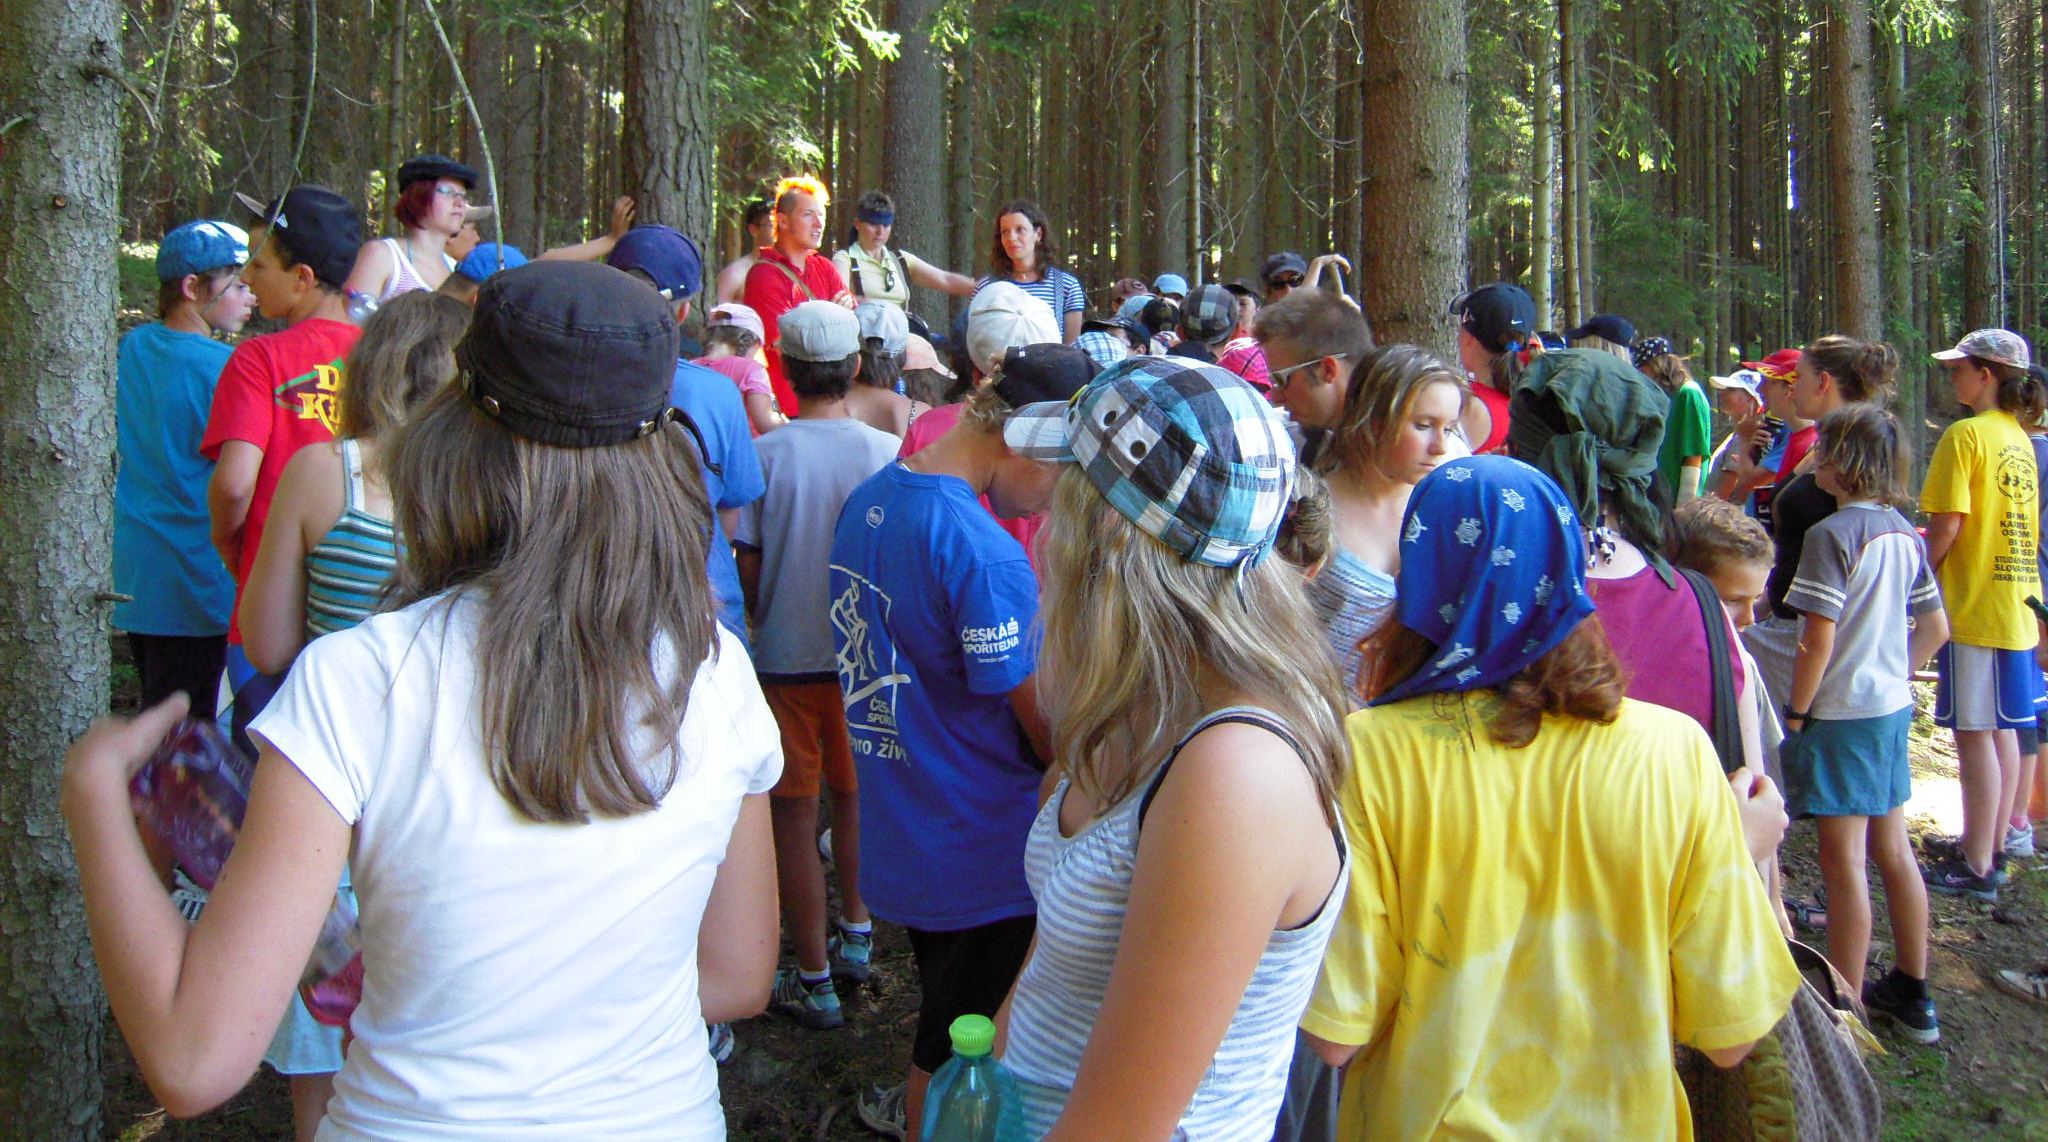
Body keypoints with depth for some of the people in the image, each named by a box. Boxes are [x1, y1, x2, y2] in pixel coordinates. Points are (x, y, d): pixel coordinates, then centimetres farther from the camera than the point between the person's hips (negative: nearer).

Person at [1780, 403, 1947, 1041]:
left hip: (1842, 712, -8)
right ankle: (1912, 994, 27)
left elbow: (1819, 640, -20)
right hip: (1892, 707, 8)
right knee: (1894, 850, 16)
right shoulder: (1903, 533, 6)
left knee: (1843, 862, -2)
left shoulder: (1832, 533, -17)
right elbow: (1935, 628, 12)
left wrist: (1795, 714, -10)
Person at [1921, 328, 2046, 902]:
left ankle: (1977, 866, 1)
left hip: (1973, 601, -9)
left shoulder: (1966, 434, -13)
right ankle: (1994, 847, 24)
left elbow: (1947, 525, -18)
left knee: (1974, 731, -4)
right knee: (2001, 729, 15)